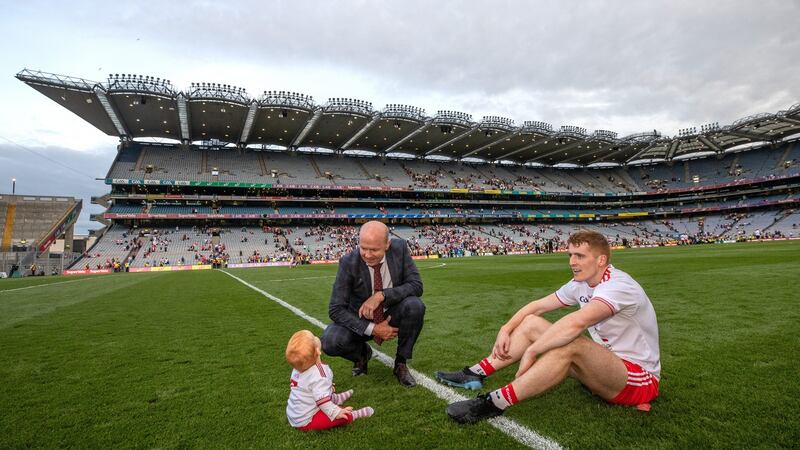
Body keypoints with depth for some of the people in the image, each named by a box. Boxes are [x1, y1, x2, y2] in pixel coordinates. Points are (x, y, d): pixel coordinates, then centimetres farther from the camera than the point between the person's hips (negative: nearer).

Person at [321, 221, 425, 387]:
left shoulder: (399, 248, -18)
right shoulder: (348, 262, -22)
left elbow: (416, 285, -18)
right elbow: (336, 309, -19)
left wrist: (382, 295, -32)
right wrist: (372, 329, -28)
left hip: (392, 315, 1)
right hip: (361, 319, -1)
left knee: (415, 305, -30)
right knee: (330, 342, -27)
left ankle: (401, 363, -6)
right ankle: (362, 352, 9)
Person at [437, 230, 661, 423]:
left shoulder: (619, 286, -25)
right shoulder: (581, 284, 2)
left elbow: (575, 323, -42)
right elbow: (537, 306, 6)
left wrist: (530, 351, -35)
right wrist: (505, 330, -7)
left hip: (639, 379, -8)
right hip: (604, 365, 8)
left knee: (570, 343, -38)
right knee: (531, 323, -2)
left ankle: (493, 404, -35)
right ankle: (476, 374, -3)